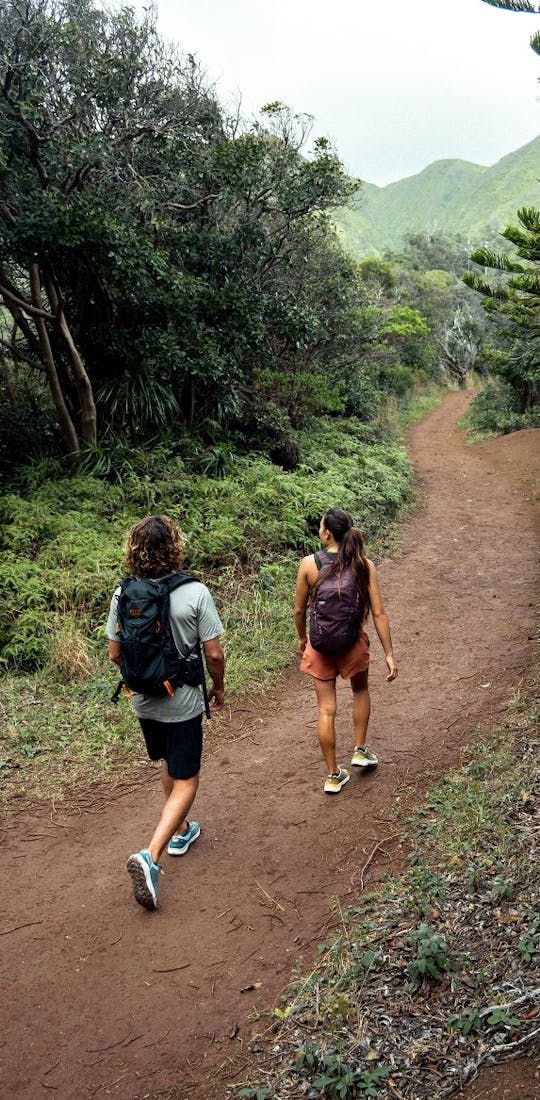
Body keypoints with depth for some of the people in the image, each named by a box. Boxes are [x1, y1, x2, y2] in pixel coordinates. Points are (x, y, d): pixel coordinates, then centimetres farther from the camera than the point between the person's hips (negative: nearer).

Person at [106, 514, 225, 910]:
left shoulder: (123, 595, -9)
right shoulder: (195, 593, -19)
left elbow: (115, 654, -1)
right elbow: (214, 653, -15)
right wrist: (219, 687, 4)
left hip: (144, 702, 5)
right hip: (183, 703, -5)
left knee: (169, 765, 27)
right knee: (185, 781, 7)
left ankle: (181, 831, 45)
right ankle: (151, 855, -9)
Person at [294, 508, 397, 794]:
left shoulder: (309, 564, -12)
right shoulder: (364, 565, -10)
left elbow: (299, 611, -3)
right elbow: (378, 613, -10)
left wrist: (302, 638, 16)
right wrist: (389, 654, -2)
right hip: (353, 642, 1)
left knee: (325, 709, 10)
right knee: (360, 690, 31)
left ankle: (333, 775, 20)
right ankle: (360, 750, 35)